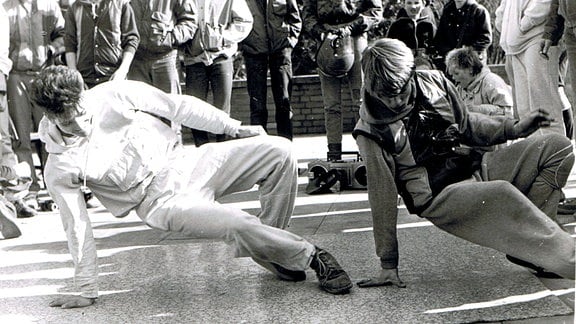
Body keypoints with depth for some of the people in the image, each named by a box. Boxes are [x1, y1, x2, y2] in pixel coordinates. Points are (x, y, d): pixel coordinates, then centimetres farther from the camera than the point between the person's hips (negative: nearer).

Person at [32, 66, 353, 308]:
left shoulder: (114, 94, -8)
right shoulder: (60, 168, -10)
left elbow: (178, 106, 0)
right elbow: (78, 228, -3)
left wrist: (235, 128, 3)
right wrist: (88, 291, 2)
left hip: (187, 161, 4)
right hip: (161, 199, -3)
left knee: (279, 151, -13)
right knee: (239, 225, -30)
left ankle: (272, 249, 3)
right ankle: (309, 255, -2)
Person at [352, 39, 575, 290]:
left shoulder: (434, 82, 0)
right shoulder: (371, 132, -14)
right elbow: (383, 200, -12)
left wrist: (515, 127, 1)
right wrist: (388, 264, -9)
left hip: (474, 165, 7)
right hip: (440, 198, -7)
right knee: (502, 195, -36)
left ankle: (527, 245, -12)